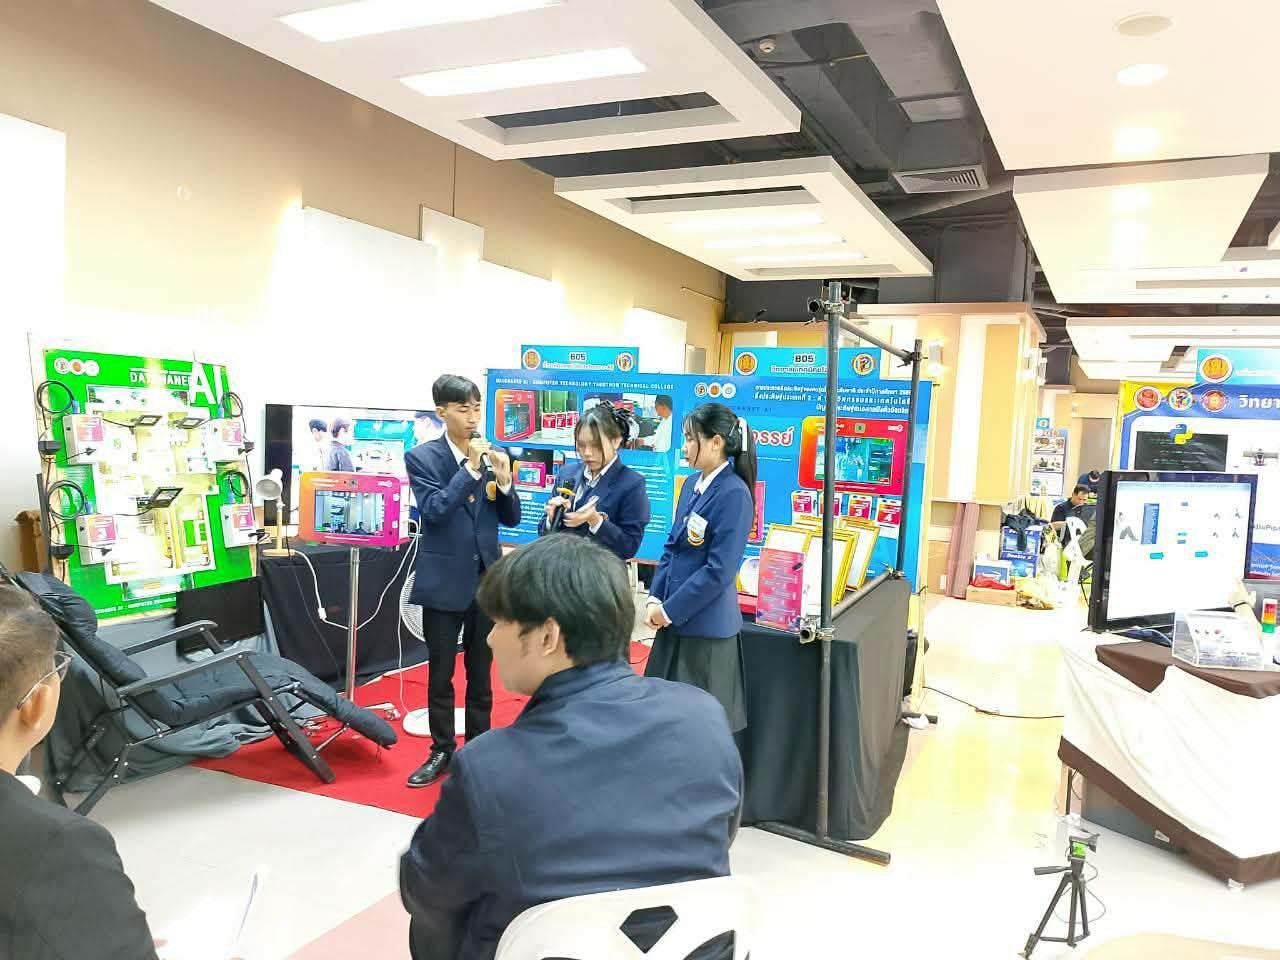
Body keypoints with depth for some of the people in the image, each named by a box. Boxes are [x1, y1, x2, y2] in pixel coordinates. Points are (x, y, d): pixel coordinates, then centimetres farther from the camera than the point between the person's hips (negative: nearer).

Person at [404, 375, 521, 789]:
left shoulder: (492, 455, 4)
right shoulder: (422, 457, -5)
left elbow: (511, 519, 4)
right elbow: (433, 510, -18)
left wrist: (503, 481, -14)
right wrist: (471, 468, -22)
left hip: (486, 578, 3)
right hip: (444, 581, -3)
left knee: (481, 672, 13)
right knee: (440, 672, 8)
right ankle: (442, 750, 24)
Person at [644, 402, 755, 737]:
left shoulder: (734, 494, -17)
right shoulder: (691, 485, 7)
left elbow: (718, 570, -19)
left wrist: (669, 610, -13)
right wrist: (655, 600, 1)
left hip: (707, 627, -8)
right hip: (674, 620, 8)